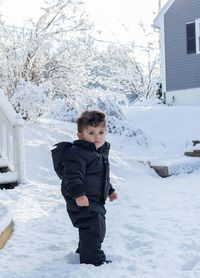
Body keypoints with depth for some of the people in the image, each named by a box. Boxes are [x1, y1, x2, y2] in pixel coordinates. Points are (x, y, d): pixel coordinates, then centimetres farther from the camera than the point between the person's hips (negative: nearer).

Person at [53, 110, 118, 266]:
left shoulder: (102, 152, 14)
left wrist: (110, 190, 32)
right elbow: (73, 176, -27)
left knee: (97, 228, 22)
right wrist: (78, 193, -36)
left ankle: (84, 251, 42)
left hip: (96, 200, 10)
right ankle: (93, 259, -3)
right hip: (83, 201, -10)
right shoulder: (77, 153, -19)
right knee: (93, 228, -15)